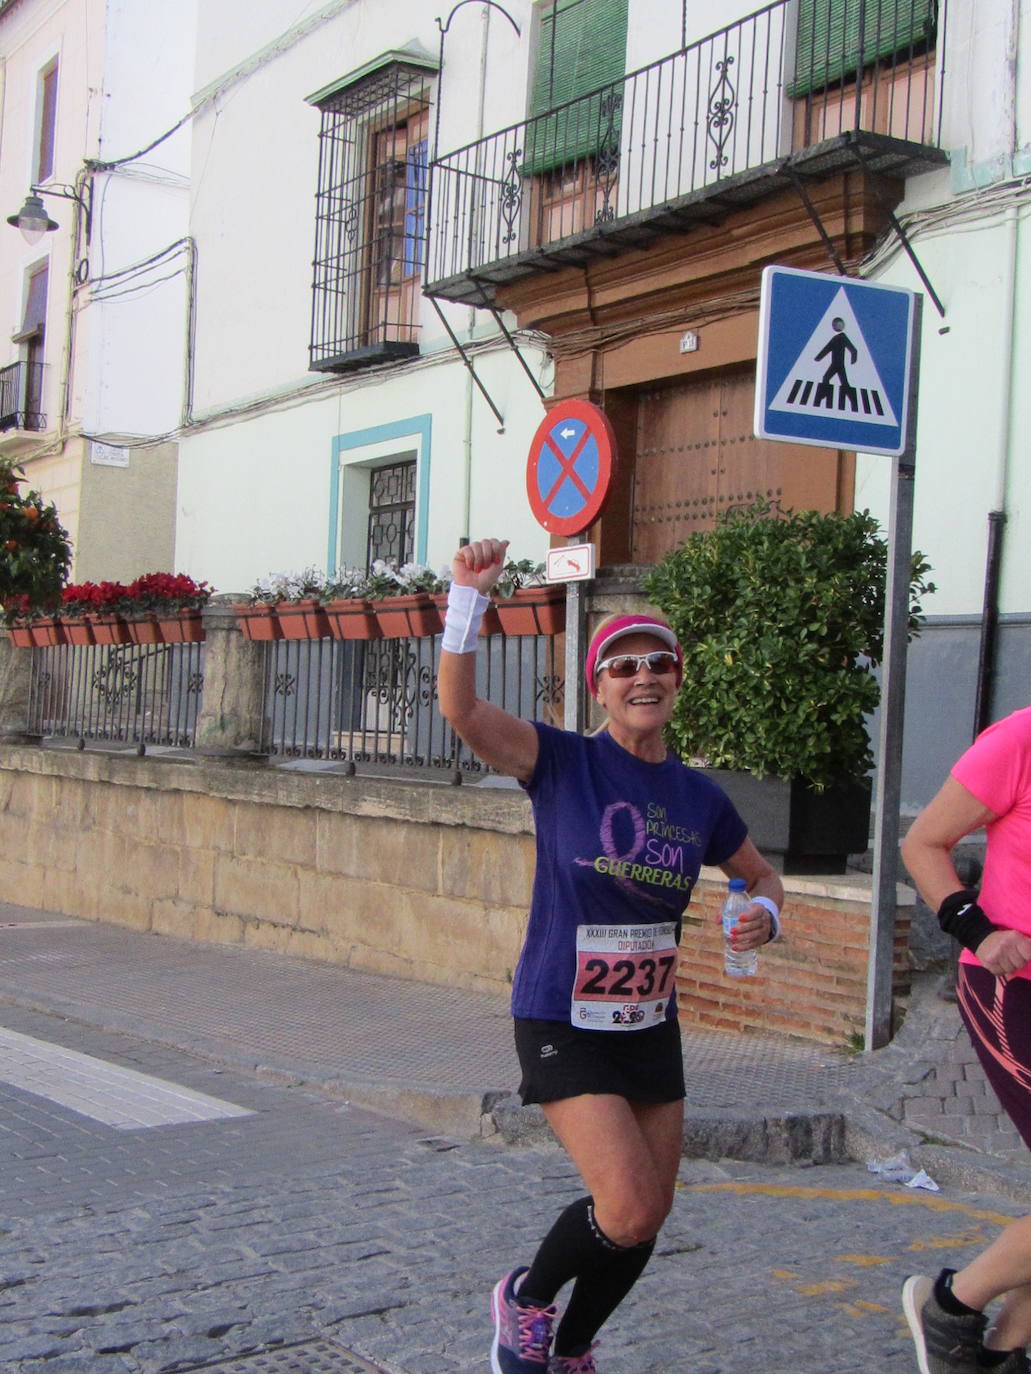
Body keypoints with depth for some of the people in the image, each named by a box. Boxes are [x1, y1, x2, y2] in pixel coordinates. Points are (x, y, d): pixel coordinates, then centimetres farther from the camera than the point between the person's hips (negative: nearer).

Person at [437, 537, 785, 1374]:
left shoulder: (699, 799, 2)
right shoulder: (562, 763, -11)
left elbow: (762, 875, 18)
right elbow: (461, 707, -26)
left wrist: (764, 915, -5)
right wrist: (469, 597, -36)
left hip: (651, 1028, 6)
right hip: (563, 1025, -5)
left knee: (647, 1221, 12)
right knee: (630, 1208, -16)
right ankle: (526, 1298, 16)